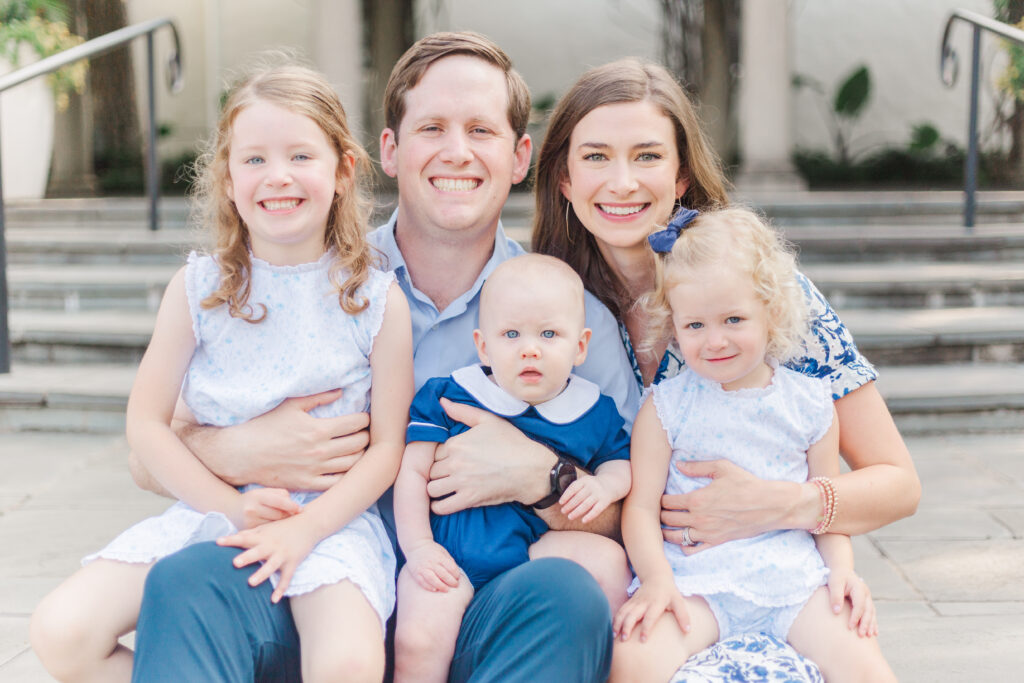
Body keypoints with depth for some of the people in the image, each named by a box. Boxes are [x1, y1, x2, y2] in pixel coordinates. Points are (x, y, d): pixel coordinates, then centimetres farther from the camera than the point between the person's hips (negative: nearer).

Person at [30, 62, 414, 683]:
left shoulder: (378, 299, -4)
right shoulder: (198, 288, 1)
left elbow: (387, 447, -3)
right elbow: (146, 422, 2)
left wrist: (303, 529, -16)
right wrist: (234, 506, -10)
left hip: (331, 514, -2)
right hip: (213, 507, 3)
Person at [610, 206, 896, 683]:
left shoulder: (810, 403, 9)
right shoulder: (664, 407, 2)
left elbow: (827, 504, 15)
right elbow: (641, 504, 0)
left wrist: (842, 569, -1)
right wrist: (656, 579, -15)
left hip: (794, 577, 2)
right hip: (695, 579, -2)